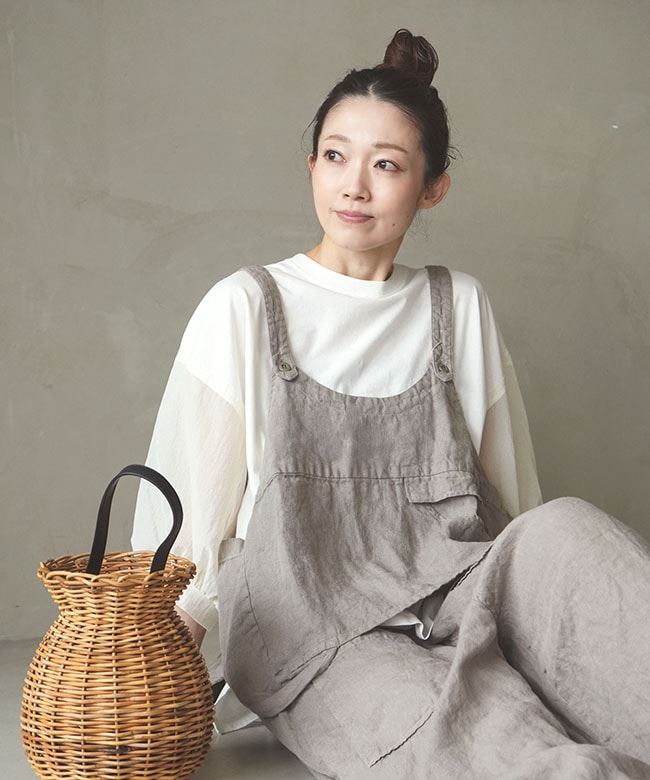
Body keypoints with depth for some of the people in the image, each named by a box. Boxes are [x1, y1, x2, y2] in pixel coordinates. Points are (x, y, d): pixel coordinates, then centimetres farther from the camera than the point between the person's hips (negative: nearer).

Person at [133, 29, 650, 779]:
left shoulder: (460, 309, 12)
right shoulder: (244, 308, 4)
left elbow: (509, 492, 16)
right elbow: (189, 508, 5)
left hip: (455, 602, 4)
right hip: (311, 640, -4)